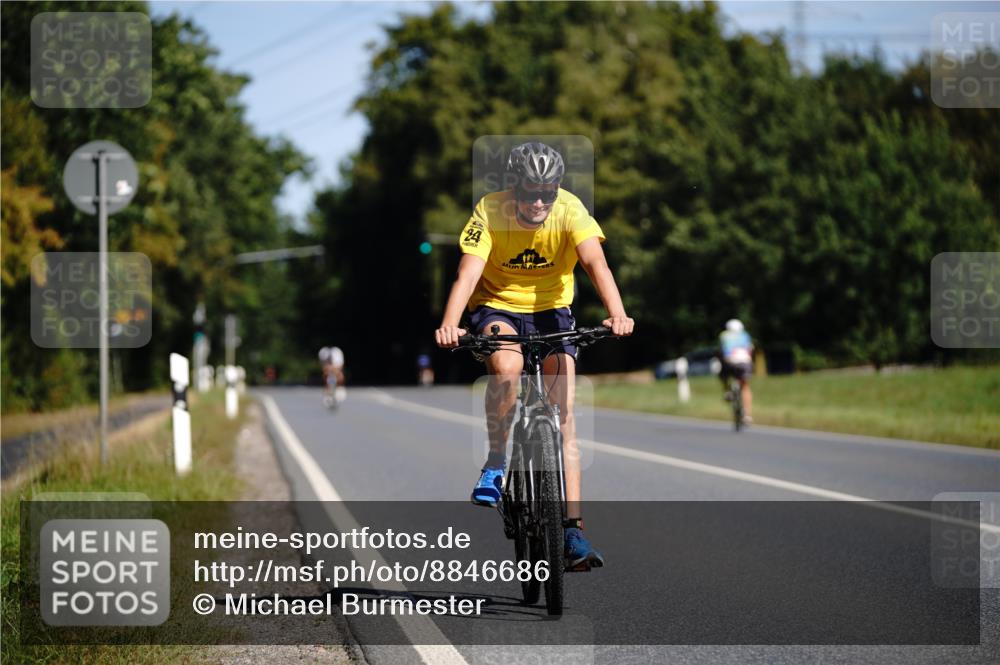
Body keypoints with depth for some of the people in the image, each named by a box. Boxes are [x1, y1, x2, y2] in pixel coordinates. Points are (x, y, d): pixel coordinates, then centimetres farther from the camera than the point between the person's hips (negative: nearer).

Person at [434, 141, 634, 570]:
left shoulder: (569, 210, -20)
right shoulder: (489, 212, -22)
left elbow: (596, 264, -32)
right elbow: (468, 273, -32)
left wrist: (617, 314, -50)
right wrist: (449, 325, -49)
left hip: (550, 310, 2)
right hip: (496, 307, -1)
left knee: (564, 415, -11)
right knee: (507, 366, -35)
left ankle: (573, 528, -11)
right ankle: (496, 463, -12)